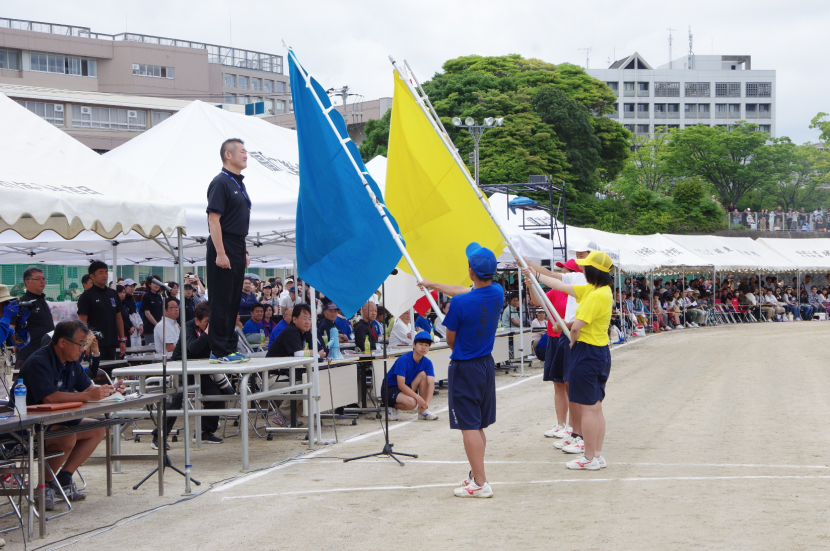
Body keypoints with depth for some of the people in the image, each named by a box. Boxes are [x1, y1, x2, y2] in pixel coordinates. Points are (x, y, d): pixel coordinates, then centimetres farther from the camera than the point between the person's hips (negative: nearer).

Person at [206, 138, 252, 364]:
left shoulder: (239, 184, 17)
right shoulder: (221, 182, -11)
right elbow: (214, 220, -17)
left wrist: (244, 251, 19)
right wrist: (220, 253, -22)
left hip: (237, 249, 9)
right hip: (223, 247, -9)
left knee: (234, 301, 11)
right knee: (221, 301, -6)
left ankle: (230, 347, 17)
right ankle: (219, 352, -4)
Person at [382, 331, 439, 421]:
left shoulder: (427, 362, -5)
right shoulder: (403, 360, -22)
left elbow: (431, 384, -15)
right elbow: (401, 385, -27)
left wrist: (426, 403, -30)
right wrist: (418, 398, -35)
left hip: (407, 388, 7)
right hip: (390, 389, -7)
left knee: (423, 374, -17)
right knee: (411, 402, -35)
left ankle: (423, 411, -12)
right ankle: (392, 407, -1)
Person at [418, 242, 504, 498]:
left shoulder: (460, 303, -22)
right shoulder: (497, 293, -2)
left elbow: (450, 339, -7)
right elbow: (464, 290, 16)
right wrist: (433, 285, 30)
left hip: (465, 368, -7)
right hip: (487, 364, 7)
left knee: (469, 427, -3)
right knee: (479, 426, 18)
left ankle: (480, 484, -4)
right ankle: (476, 474, 27)